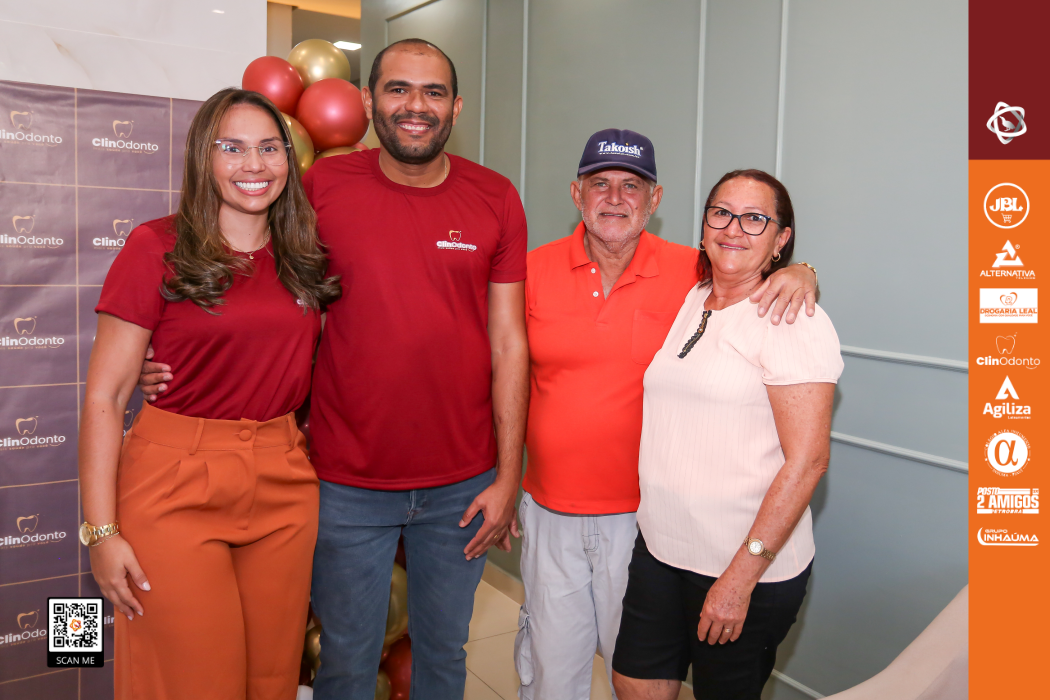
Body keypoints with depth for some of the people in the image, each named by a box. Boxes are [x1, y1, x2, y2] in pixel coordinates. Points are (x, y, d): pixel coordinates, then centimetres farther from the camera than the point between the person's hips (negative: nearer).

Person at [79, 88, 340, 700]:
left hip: (283, 486, 4)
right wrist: (101, 530, -11)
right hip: (177, 488, -4)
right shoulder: (159, 247, -6)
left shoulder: (308, 260, 7)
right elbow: (105, 397, -7)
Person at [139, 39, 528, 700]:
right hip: (347, 484, -1)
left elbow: (508, 343, -2)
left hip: (462, 487, 1)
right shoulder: (323, 186, -5)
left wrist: (508, 476, -3)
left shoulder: (496, 200, -2)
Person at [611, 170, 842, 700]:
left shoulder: (794, 320, -12)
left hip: (750, 564, -5)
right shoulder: (683, 303, 7)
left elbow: (807, 460, -17)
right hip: (659, 548, 6)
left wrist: (742, 575, -19)